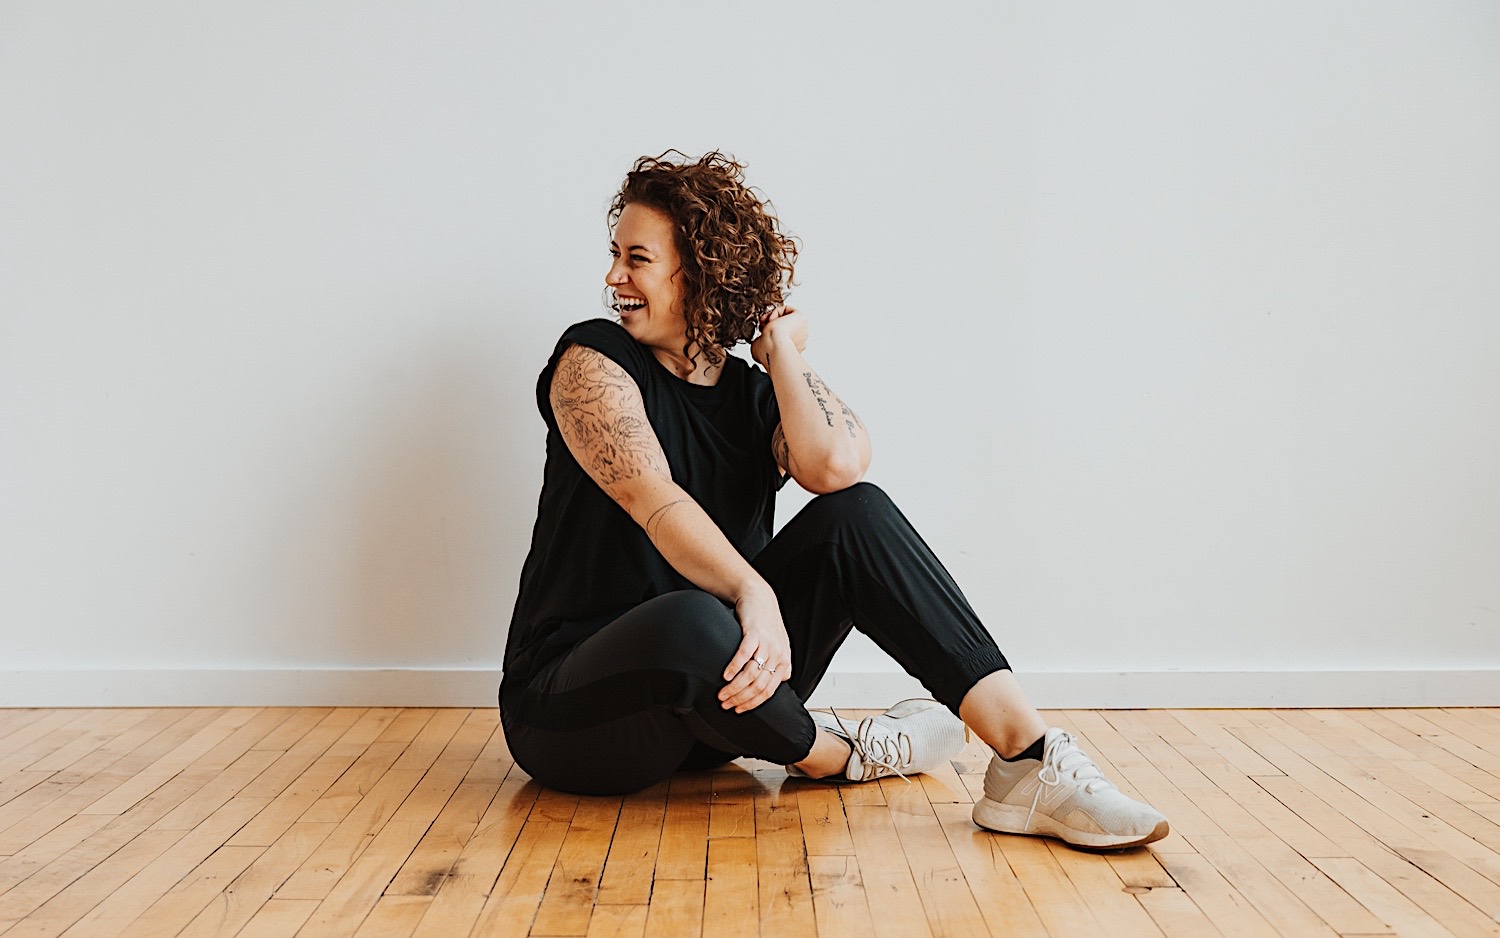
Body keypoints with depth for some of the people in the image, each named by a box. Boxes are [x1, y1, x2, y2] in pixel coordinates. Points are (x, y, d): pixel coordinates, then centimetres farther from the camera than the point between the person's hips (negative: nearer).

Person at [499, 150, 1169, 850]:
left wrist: (782, 351, -5)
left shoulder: (756, 397, 6)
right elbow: (650, 497, -24)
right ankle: (837, 755, -11)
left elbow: (837, 464, -20)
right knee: (691, 624, -41)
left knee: (856, 515, -17)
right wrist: (752, 593, -41)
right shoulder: (594, 359, -4)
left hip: (711, 698, 4)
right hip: (568, 709, -4)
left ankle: (1028, 756, -25)